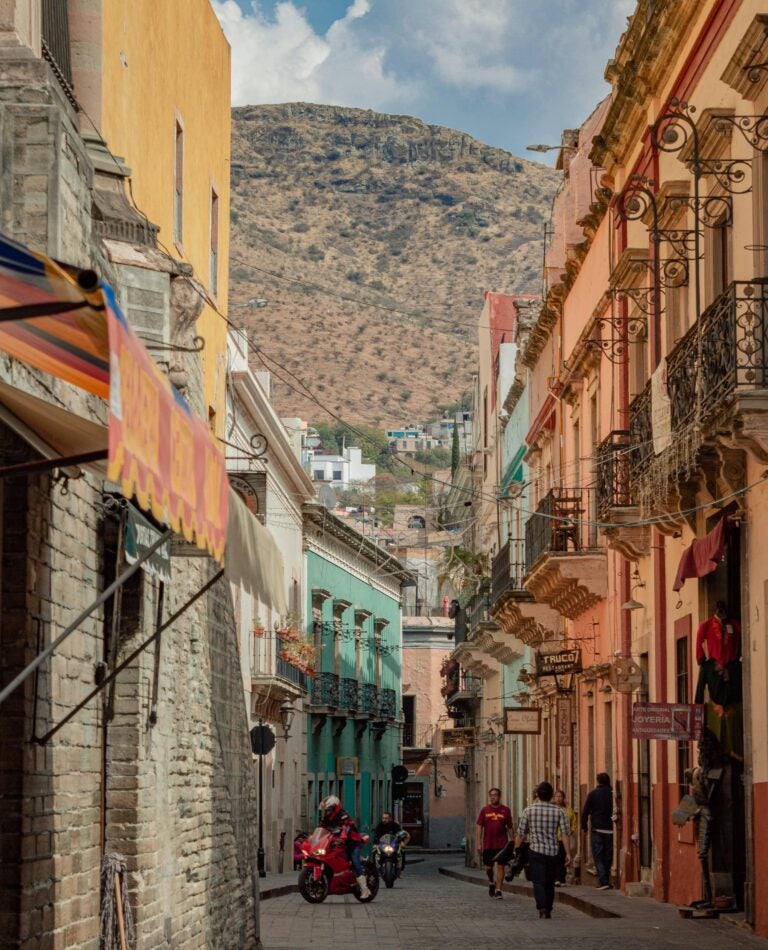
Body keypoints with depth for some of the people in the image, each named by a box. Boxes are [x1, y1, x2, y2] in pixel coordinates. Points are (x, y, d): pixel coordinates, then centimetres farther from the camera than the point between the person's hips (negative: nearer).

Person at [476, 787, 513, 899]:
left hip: (502, 844, -1)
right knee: (488, 867, 9)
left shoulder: (505, 810, 2)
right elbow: (479, 827, 4)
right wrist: (479, 843, -1)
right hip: (488, 844, 1)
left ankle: (498, 890, -2)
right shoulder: (485, 810, 3)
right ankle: (491, 883, 36)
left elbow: (510, 827, 6)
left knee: (500, 866, -6)